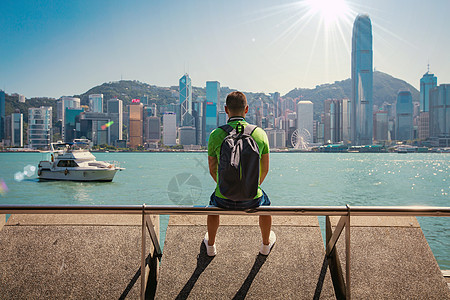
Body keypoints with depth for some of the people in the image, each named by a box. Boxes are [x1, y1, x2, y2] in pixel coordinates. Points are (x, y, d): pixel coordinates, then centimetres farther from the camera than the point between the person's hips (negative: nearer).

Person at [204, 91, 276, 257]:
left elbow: (212, 170, 2)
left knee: (214, 200, 37)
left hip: (225, 200, 0)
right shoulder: (260, 134, -7)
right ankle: (266, 244, 53)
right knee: (265, 201, 36)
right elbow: (265, 170, 2)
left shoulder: (215, 135, -9)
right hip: (251, 200, 0)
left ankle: (211, 245, 51)